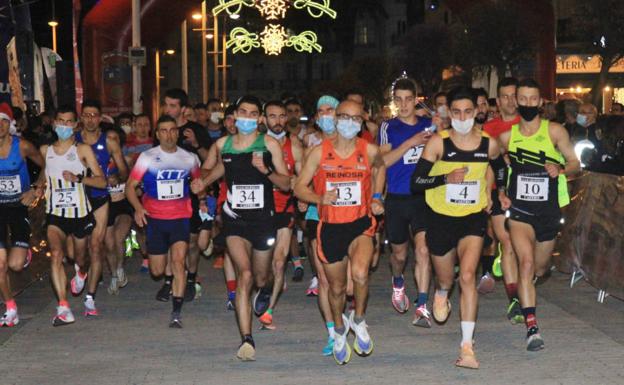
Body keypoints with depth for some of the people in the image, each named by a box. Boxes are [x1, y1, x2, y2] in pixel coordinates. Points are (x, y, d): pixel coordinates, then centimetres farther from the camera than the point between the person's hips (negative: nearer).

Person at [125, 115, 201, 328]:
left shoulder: (189, 158, 5)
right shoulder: (147, 157, -1)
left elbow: (198, 181, 23)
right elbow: (130, 185, -2)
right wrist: (138, 207, -18)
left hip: (181, 217, 0)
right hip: (155, 218, 0)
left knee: (178, 260, -20)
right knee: (157, 271, 5)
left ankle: (176, 312, -19)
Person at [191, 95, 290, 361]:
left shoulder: (270, 145, -4)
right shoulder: (222, 144, 4)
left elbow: (286, 184, -5)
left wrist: (266, 171, -21)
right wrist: (204, 181, 15)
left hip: (263, 219, 0)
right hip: (235, 219, 0)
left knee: (260, 277, 16)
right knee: (244, 274, -18)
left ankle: (265, 289, 56)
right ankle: (247, 339, -16)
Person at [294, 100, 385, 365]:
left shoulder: (369, 151, -2)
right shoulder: (319, 152, -4)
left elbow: (380, 167, 22)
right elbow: (299, 187, 0)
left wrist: (376, 197, 11)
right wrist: (320, 199, -19)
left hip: (360, 224, -1)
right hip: (330, 227, 1)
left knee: (359, 272, -29)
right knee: (337, 288, 13)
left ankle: (358, 320, 0)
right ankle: (339, 330, 44)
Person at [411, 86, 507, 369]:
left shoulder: (489, 144, -3)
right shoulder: (438, 142, -11)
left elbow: (500, 169, 20)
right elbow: (416, 182, -14)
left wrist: (493, 195, 13)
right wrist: (446, 178, -26)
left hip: (473, 218, 0)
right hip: (441, 219, 0)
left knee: (467, 276, -17)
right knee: (446, 278, 15)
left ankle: (467, 345, -15)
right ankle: (441, 294, 55)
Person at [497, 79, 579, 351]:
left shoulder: (555, 131, -3)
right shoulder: (506, 136, 1)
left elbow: (575, 163, 1)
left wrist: (561, 169, -21)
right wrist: (501, 193, 0)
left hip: (548, 211, 1)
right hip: (519, 209, -1)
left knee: (540, 269, 16)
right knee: (526, 262, -20)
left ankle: (524, 293, 54)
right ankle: (532, 328, -21)